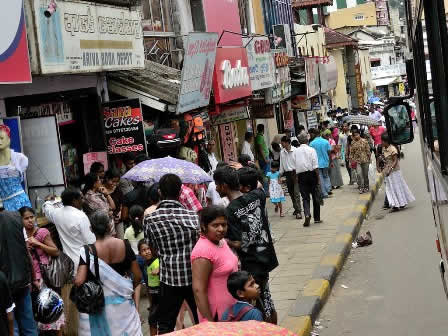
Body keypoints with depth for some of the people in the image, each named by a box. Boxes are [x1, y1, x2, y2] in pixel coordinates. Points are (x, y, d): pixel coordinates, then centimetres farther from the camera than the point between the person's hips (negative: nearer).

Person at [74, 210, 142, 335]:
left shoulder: (88, 251, -14)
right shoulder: (124, 245, -7)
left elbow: (79, 281, -21)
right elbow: (138, 276, -3)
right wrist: (131, 288, 16)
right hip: (123, 303, 2)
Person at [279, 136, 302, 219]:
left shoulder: (295, 151, -10)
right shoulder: (282, 152, 5)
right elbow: (281, 165, 13)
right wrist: (280, 175, 11)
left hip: (295, 172, -5)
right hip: (287, 174, 5)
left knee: (296, 192, -11)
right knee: (291, 193, 11)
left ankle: (298, 211, -11)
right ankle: (296, 209, 26)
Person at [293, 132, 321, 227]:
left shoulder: (295, 151, 2)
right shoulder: (311, 150, -6)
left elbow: (294, 167, 3)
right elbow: (315, 166, -8)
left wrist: (297, 176, 13)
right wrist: (318, 177, -2)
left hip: (301, 175, 1)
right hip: (311, 174, -1)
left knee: (305, 197, 4)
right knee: (315, 196, 11)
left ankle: (307, 215, -20)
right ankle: (317, 218, 18)